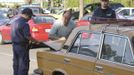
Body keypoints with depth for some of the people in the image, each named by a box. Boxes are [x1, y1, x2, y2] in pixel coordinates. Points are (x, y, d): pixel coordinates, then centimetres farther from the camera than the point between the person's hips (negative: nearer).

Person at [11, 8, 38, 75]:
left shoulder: (14, 22, 8)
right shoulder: (24, 24, -20)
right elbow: (28, 36, -21)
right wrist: (36, 41, -9)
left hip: (14, 45, 9)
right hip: (22, 46, -9)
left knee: (16, 63, 18)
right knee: (23, 64, -1)